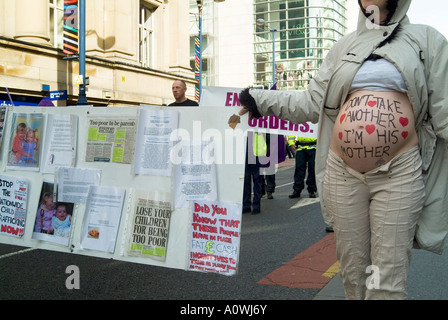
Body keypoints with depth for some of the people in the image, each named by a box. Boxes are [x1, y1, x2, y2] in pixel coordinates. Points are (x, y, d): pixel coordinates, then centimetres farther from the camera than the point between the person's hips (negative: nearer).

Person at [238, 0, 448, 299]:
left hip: (399, 172, -2)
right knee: (352, 270, 10)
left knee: (388, 279, -1)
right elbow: (312, 102, 12)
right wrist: (260, 100, 8)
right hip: (343, 171, 3)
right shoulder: (345, 46, 14)